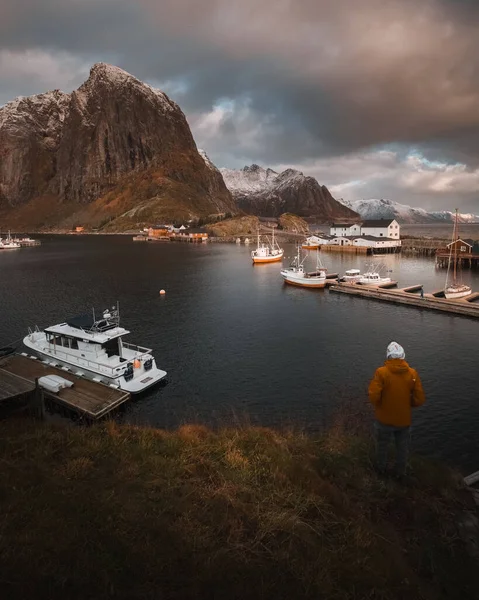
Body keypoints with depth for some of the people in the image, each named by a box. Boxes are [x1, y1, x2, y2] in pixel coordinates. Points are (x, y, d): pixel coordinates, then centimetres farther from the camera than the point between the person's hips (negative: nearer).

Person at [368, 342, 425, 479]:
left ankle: (381, 468, 45)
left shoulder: (381, 372, -21)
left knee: (382, 444, 24)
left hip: (384, 419, -1)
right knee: (402, 448, 25)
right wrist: (407, 404, 7)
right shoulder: (412, 373, -13)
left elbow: (374, 396, -26)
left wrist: (379, 405, -4)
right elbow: (420, 399, -12)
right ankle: (400, 472, 43)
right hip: (404, 420, 1)